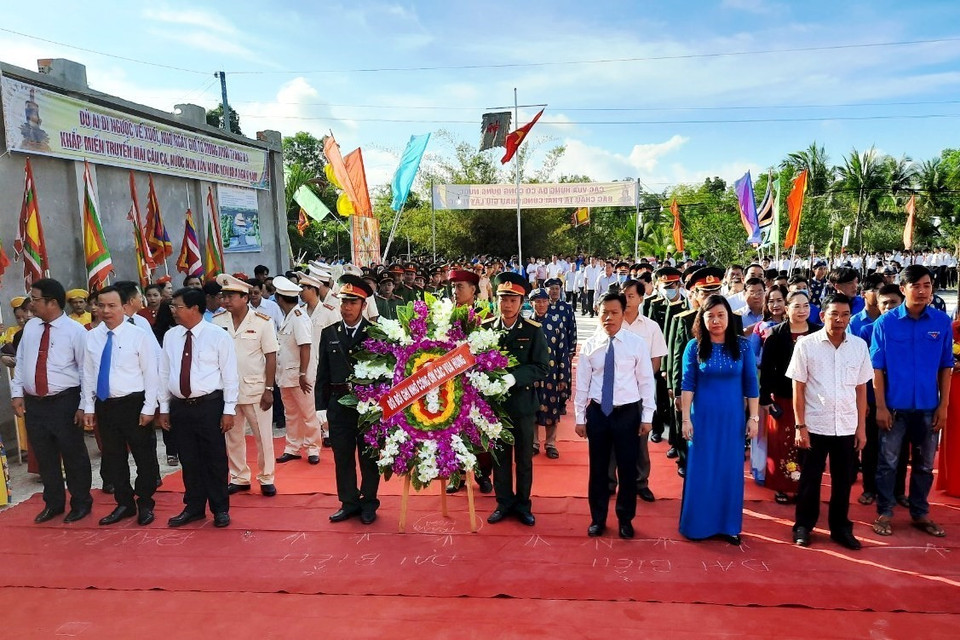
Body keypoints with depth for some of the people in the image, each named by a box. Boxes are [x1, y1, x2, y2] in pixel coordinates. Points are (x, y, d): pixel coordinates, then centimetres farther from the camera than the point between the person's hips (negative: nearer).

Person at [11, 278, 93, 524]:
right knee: (44, 456, 15)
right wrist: (17, 393, 6)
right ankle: (53, 503, 32)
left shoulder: (75, 330, -10)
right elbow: (20, 361, 14)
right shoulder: (30, 326, 7)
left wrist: (83, 405, -12)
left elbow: (87, 370, -10)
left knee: (73, 455, 6)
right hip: (33, 403, 5)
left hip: (64, 402, -5)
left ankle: (81, 503, 23)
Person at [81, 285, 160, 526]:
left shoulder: (140, 336, -9)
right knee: (113, 458, 15)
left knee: (144, 457, 6)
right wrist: (89, 407, 5)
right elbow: (88, 374, 8)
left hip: (134, 404, -4)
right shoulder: (91, 337, 4)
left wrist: (148, 408, -12)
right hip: (104, 405, 5)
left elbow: (151, 375, -9)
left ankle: (145, 505, 23)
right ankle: (124, 504, 30)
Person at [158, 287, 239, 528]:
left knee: (215, 460, 5)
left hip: (209, 405, -4)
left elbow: (229, 375, -7)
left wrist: (229, 409, -9)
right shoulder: (170, 336, 6)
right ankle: (194, 507, 28)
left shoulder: (218, 336, -8)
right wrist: (164, 408, 10)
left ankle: (220, 509, 20)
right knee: (189, 460, 13)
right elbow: (164, 373, 11)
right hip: (180, 406, 4)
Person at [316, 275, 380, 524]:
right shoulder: (329, 333, 5)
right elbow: (323, 374, 7)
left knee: (369, 457, 9)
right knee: (342, 457, 11)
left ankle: (368, 504, 24)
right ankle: (349, 503, 26)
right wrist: (321, 406, 3)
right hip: (339, 404, 3)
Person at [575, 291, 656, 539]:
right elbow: (582, 383, 3)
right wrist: (580, 417, 3)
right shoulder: (590, 345, -1)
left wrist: (647, 417, -4)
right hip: (597, 412, 1)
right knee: (598, 468, 12)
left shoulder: (637, 343, -6)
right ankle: (598, 518, 30)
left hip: (628, 413, -1)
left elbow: (646, 381, -2)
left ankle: (625, 519, 30)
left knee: (627, 469, 11)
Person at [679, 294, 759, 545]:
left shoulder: (742, 345, -2)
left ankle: (728, 525, 24)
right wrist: (686, 419, -8)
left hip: (732, 417, 1)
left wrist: (754, 417, -1)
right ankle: (697, 524, 20)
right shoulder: (694, 346, -5)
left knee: (730, 471, 10)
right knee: (700, 471, 6)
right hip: (703, 417, -1)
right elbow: (688, 384, -5)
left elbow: (751, 384, 1)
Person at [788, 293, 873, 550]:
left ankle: (840, 527, 28)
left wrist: (862, 427, 5)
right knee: (810, 479, 9)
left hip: (847, 428, 3)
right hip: (814, 426, -2)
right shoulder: (806, 344, -7)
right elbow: (798, 389, -5)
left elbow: (861, 389, 7)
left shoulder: (860, 346, 1)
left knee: (843, 481, 13)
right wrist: (800, 426, -8)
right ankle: (803, 526, 23)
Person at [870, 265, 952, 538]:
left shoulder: (942, 322, -2)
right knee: (888, 462, 7)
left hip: (928, 407, 2)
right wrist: (880, 406, -8)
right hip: (895, 405, -2)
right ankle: (884, 513, 20)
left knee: (925, 464, 14)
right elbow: (877, 368, -5)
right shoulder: (885, 322, -8)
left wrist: (943, 405, 1)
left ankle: (920, 513, 29)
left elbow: (946, 367, 3)